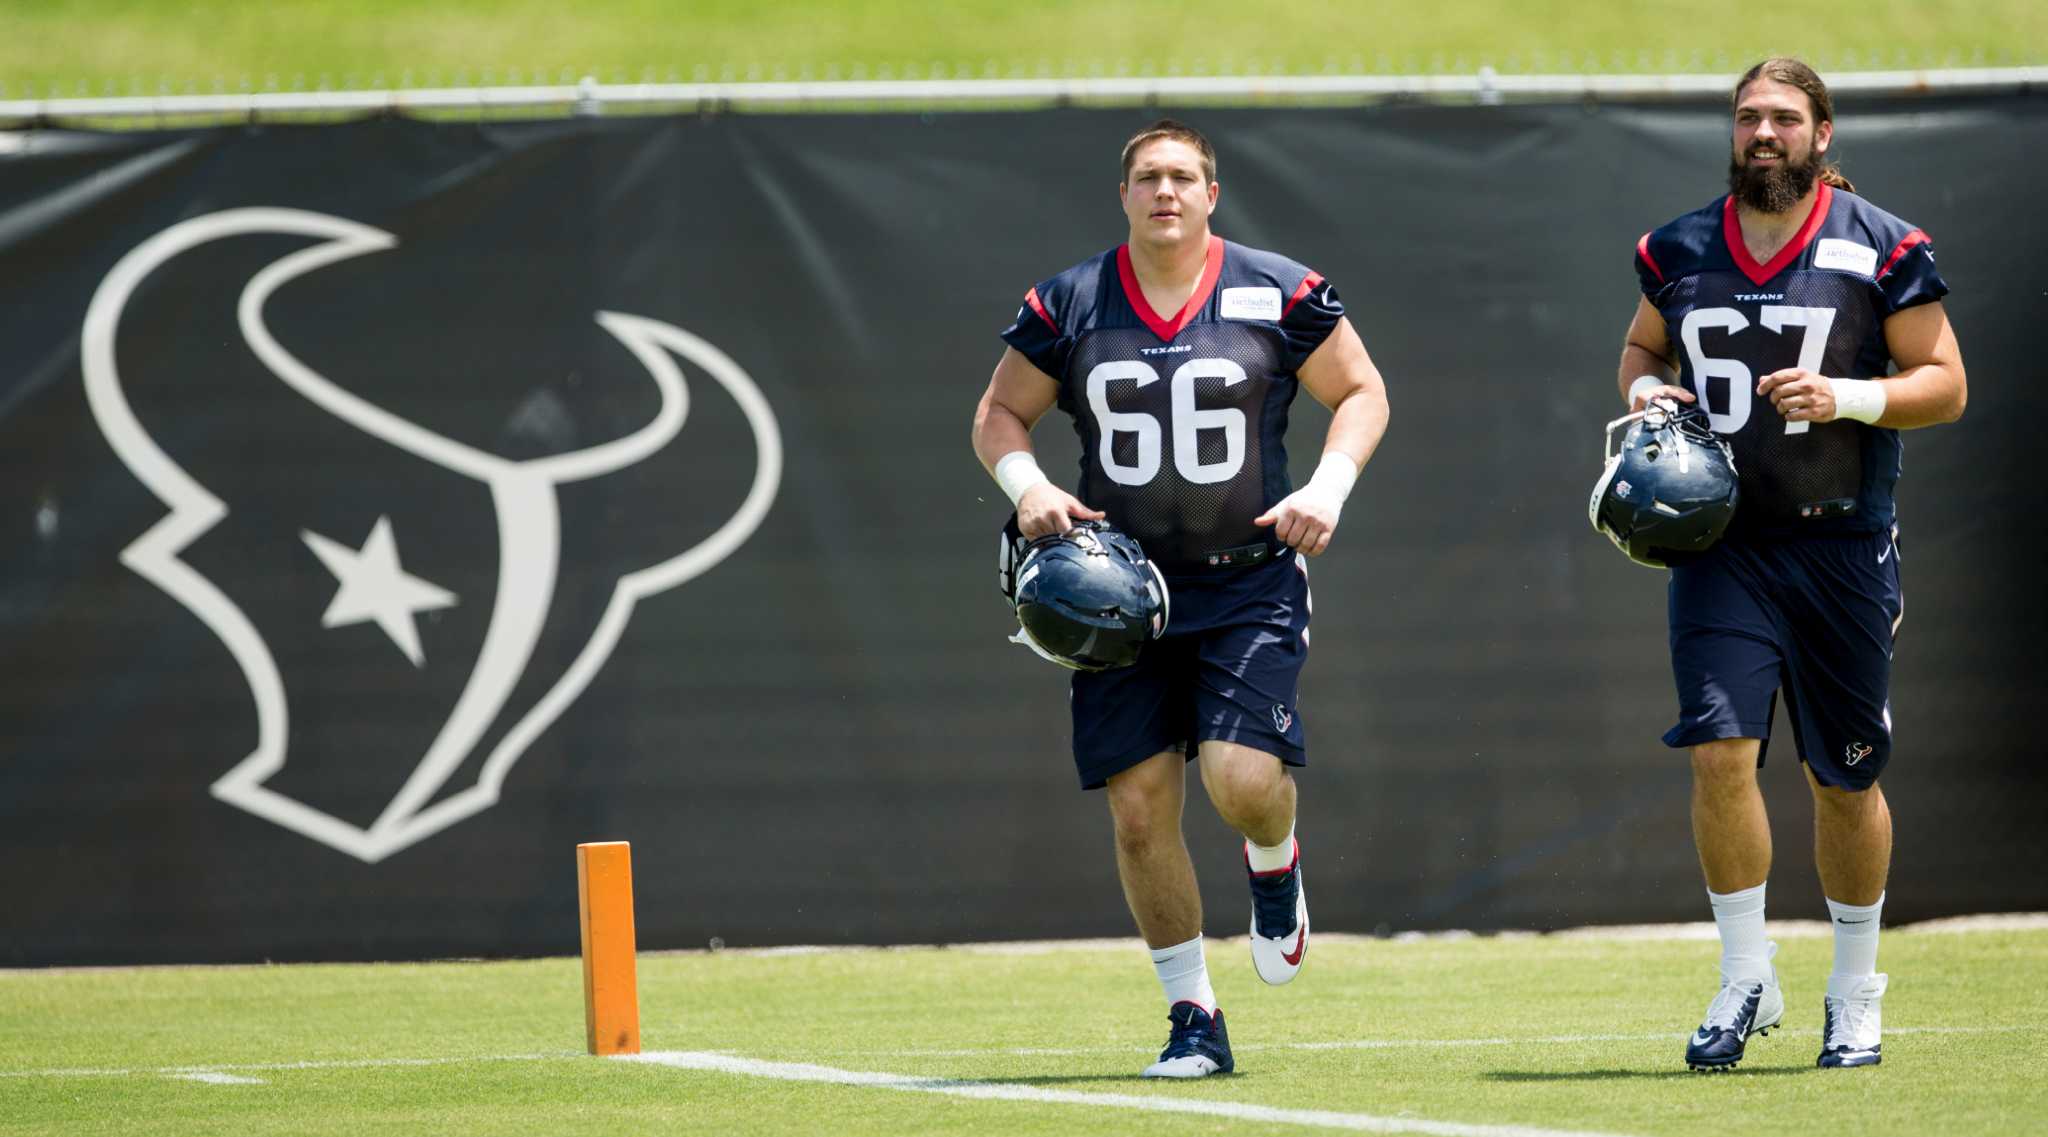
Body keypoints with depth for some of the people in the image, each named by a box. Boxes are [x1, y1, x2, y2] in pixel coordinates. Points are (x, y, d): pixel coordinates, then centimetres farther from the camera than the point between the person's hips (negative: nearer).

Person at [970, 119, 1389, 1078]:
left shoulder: (1278, 296, -1)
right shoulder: (1067, 307, 3)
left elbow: (1360, 392, 9)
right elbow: (998, 414, 12)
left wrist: (1327, 488, -7)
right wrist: (1027, 487, -8)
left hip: (1249, 581, -2)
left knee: (1242, 778, -19)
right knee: (1139, 810, -2)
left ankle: (1275, 860, 20)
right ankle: (1193, 1018, 10)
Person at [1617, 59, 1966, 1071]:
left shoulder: (1880, 249, -3)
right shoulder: (1679, 252, 7)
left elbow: (1945, 382, -2)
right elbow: (1643, 348, 23)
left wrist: (1847, 397, -18)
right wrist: (1643, 391, 0)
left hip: (1842, 545, -2)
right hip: (1719, 543, 2)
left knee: (1846, 779, 7)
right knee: (1720, 749, -14)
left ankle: (1853, 993, 23)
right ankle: (1745, 978, -2)